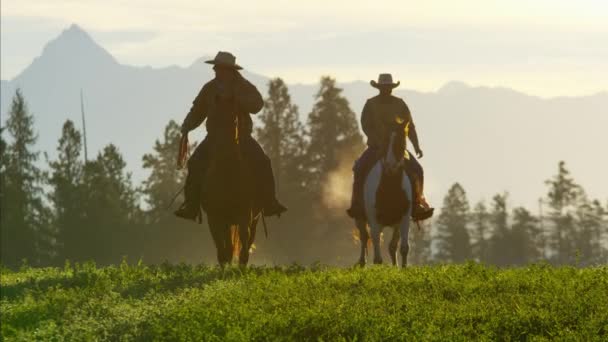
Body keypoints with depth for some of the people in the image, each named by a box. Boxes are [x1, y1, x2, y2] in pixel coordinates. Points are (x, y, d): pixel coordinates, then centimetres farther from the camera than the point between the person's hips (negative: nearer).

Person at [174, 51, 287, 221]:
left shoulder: (245, 87, -3)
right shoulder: (209, 89, 4)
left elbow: (257, 105, -20)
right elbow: (198, 111, 12)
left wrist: (234, 97, -29)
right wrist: (187, 126, -7)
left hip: (241, 137, -2)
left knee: (262, 163, -24)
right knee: (195, 164, -22)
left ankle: (269, 204, -14)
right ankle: (191, 206, -17)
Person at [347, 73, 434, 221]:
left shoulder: (400, 104, 3)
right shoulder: (371, 104, -1)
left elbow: (410, 126, 3)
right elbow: (366, 126, -9)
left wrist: (416, 146, -8)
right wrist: (379, 142, -23)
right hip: (376, 146, -1)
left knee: (416, 170, -20)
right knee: (360, 168, -27)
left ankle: (417, 204, -10)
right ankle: (357, 205, -19)